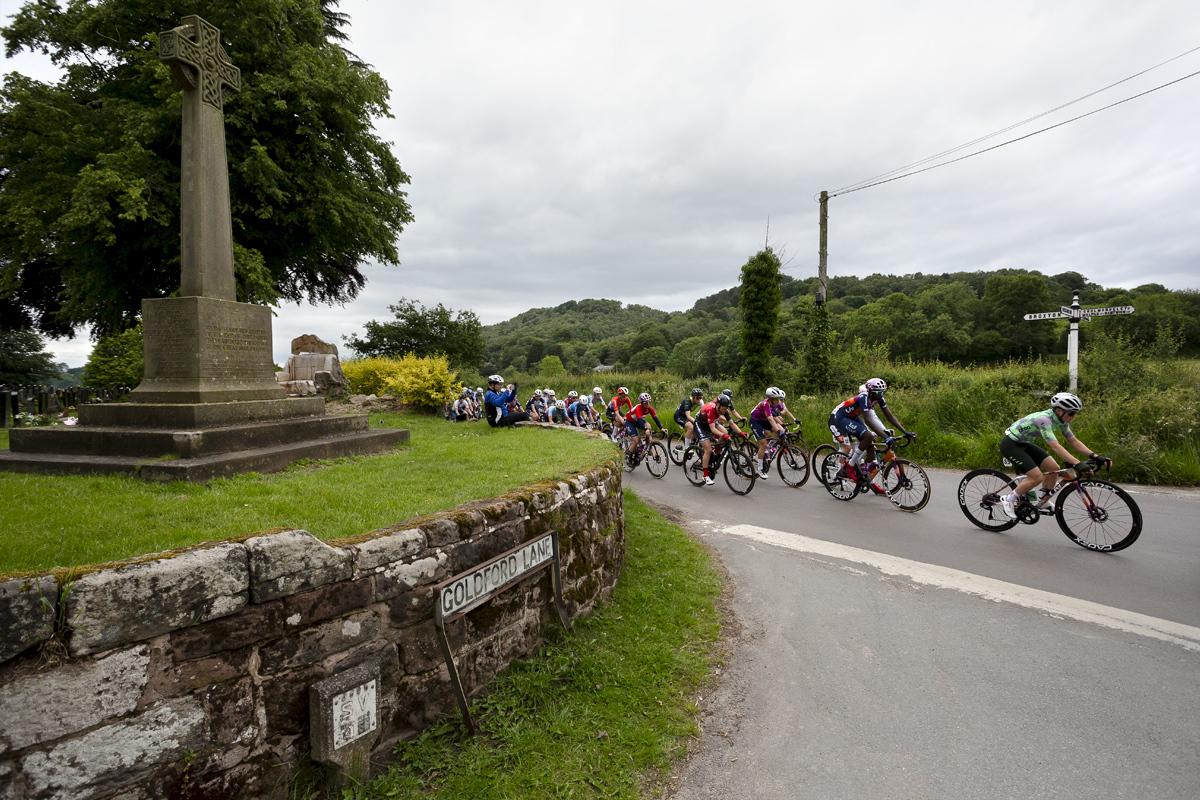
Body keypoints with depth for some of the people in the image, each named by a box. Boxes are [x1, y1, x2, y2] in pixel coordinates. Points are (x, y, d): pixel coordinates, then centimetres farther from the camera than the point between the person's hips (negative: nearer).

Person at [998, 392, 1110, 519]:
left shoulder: (1061, 420, -2)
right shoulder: (1044, 419, -30)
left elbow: (1074, 441, 4)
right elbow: (1055, 447, -35)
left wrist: (1095, 456, -7)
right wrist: (1078, 464, -40)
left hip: (1024, 444, 9)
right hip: (1010, 444, -9)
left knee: (1054, 468, 1)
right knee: (1037, 477, -15)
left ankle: (1043, 500, 18)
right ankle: (1008, 500, 0)